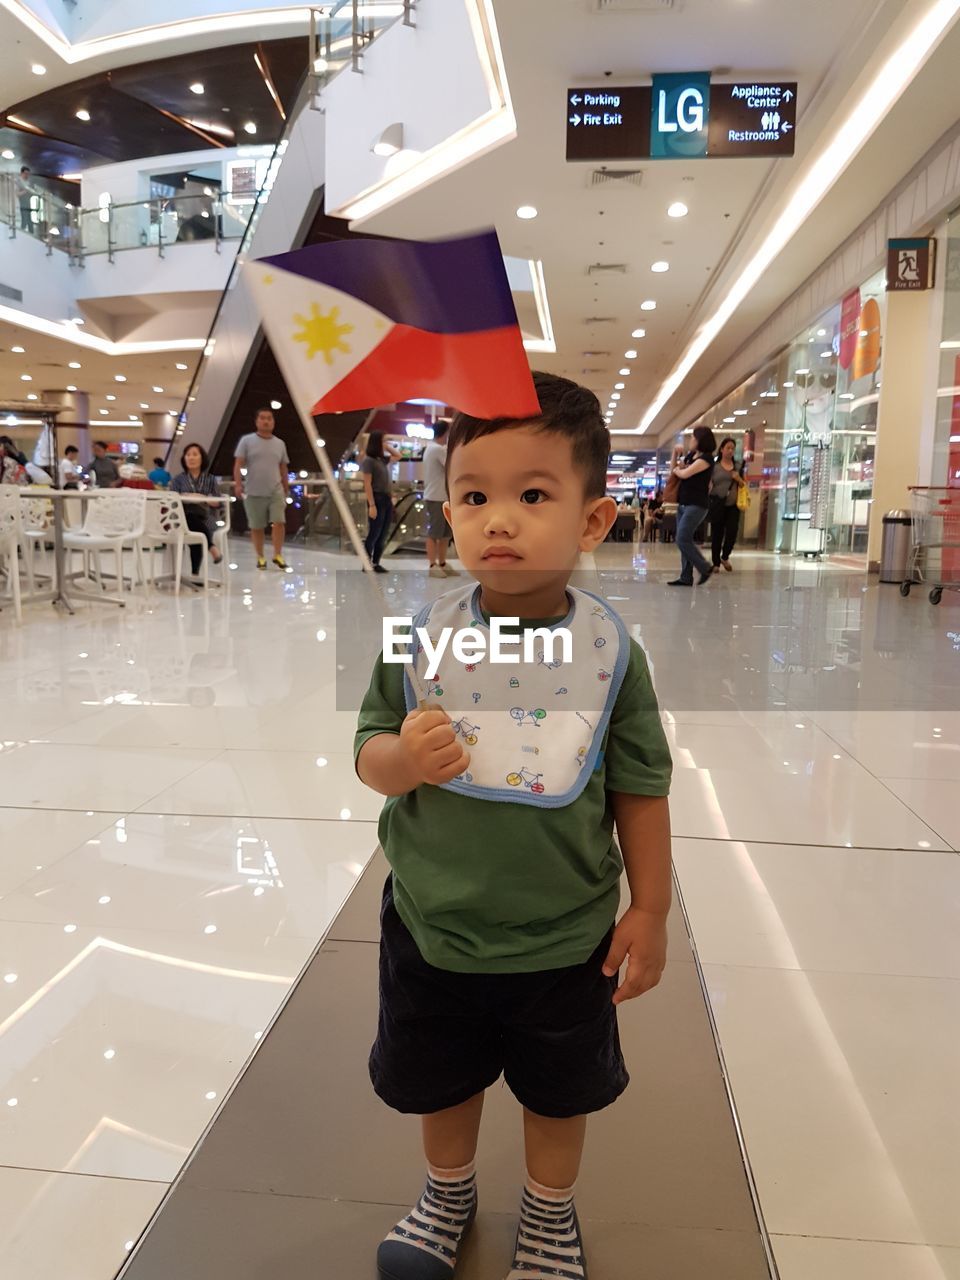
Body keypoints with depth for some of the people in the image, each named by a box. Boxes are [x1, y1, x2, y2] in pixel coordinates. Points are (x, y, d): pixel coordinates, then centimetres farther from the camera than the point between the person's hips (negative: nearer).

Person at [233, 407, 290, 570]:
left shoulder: (280, 444, 12)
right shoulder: (247, 441, 1)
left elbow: (283, 469, 16)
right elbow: (238, 465, -3)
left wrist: (286, 491, 15)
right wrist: (238, 484, -16)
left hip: (276, 491, 2)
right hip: (254, 492, -2)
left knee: (279, 522, -12)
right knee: (256, 527, 5)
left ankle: (278, 555, -2)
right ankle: (260, 557, 16)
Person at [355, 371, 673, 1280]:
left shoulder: (609, 652, -17)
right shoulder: (419, 638, -14)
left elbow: (640, 789, -7)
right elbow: (370, 750, -4)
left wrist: (649, 912, -2)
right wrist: (400, 760, -27)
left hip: (564, 940, -1)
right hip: (432, 927, 2)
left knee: (558, 1093, 24)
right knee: (439, 1081, 26)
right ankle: (448, 1192, 58)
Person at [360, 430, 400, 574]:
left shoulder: (381, 459, 12)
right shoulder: (368, 460, -10)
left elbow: (397, 456, 29)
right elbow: (367, 484, -14)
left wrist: (387, 446, 15)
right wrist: (371, 505, -19)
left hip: (386, 499, 8)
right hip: (377, 499, -8)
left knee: (383, 535, 9)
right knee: (373, 534, -3)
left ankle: (376, 563, 16)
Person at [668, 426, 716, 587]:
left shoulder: (706, 458, -11)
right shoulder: (691, 455, 14)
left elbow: (684, 474, -17)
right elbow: (675, 469, 25)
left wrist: (677, 470, 2)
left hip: (696, 505, -9)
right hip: (683, 503, 9)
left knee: (683, 540, -13)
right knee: (684, 541, 7)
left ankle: (705, 568, 1)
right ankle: (686, 577, 10)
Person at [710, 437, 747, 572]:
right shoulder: (714, 466, 2)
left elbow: (744, 486, 14)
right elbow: (708, 485, 2)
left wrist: (738, 479, -5)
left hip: (733, 504, 2)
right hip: (717, 504, -2)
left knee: (732, 532, -6)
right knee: (716, 533, 1)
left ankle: (725, 557, 17)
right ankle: (716, 563, 11)